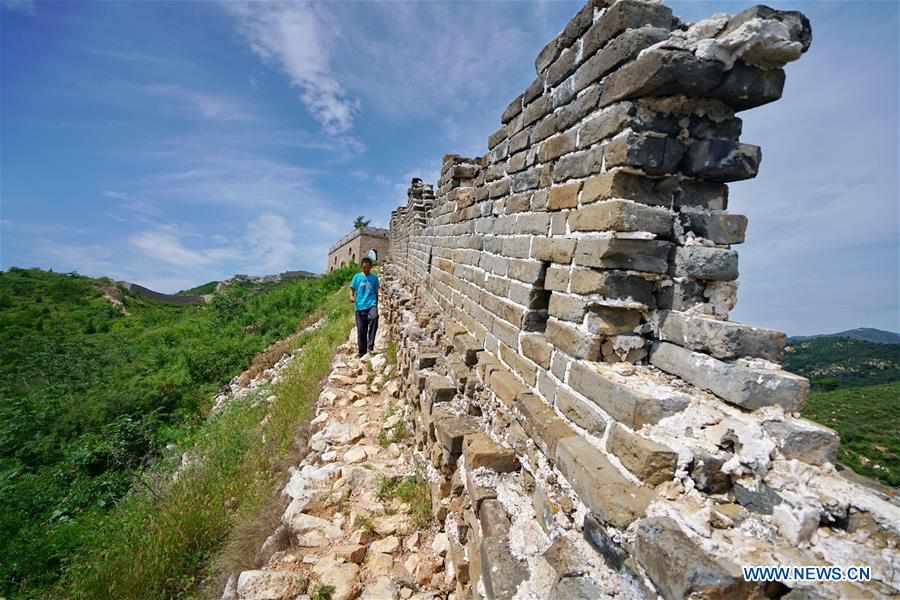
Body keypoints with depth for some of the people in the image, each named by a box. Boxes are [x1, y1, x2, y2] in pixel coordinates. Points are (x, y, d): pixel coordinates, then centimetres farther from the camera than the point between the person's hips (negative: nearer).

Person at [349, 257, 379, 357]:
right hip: (360, 307, 1)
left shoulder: (374, 278, 11)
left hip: (371, 305, -1)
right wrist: (351, 296, -13)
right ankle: (362, 352, 18)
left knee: (374, 318, -31)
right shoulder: (357, 277, 9)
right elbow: (352, 289, 9)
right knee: (361, 330, 4)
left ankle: (370, 346, -26)